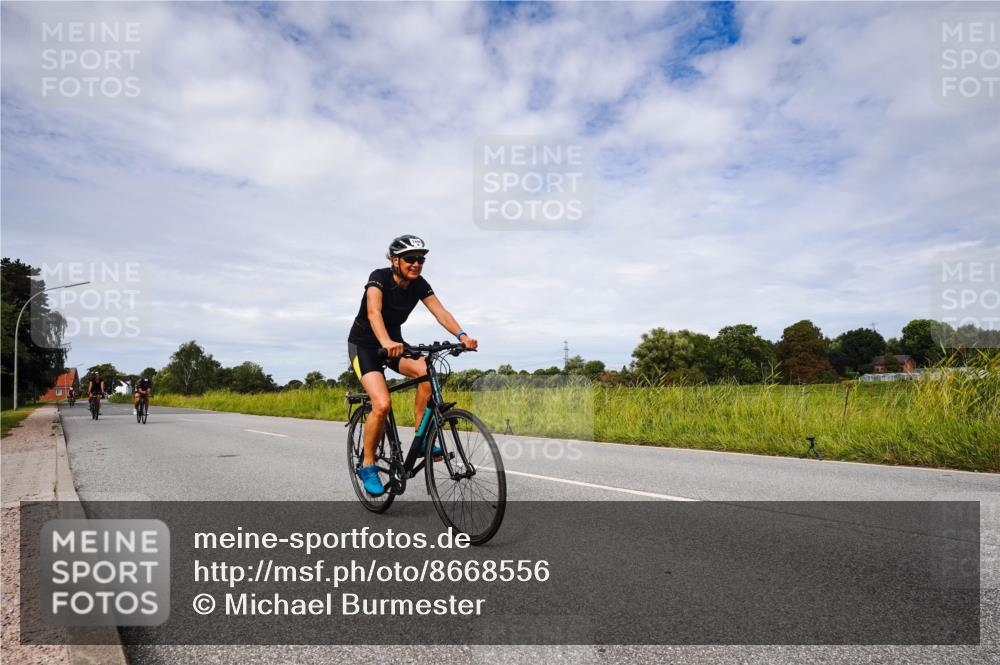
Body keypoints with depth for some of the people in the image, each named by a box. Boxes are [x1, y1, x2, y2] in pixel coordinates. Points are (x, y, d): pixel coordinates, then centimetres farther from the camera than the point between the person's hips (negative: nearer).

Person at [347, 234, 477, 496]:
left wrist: (462, 335, -39)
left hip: (394, 342, 5)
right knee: (382, 404, -24)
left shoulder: (420, 285, -8)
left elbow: (440, 312, -20)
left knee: (426, 371, -26)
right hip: (364, 345, -5)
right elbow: (373, 311, -40)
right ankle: (367, 465, -3)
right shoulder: (379, 277, -23)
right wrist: (386, 343, -59)